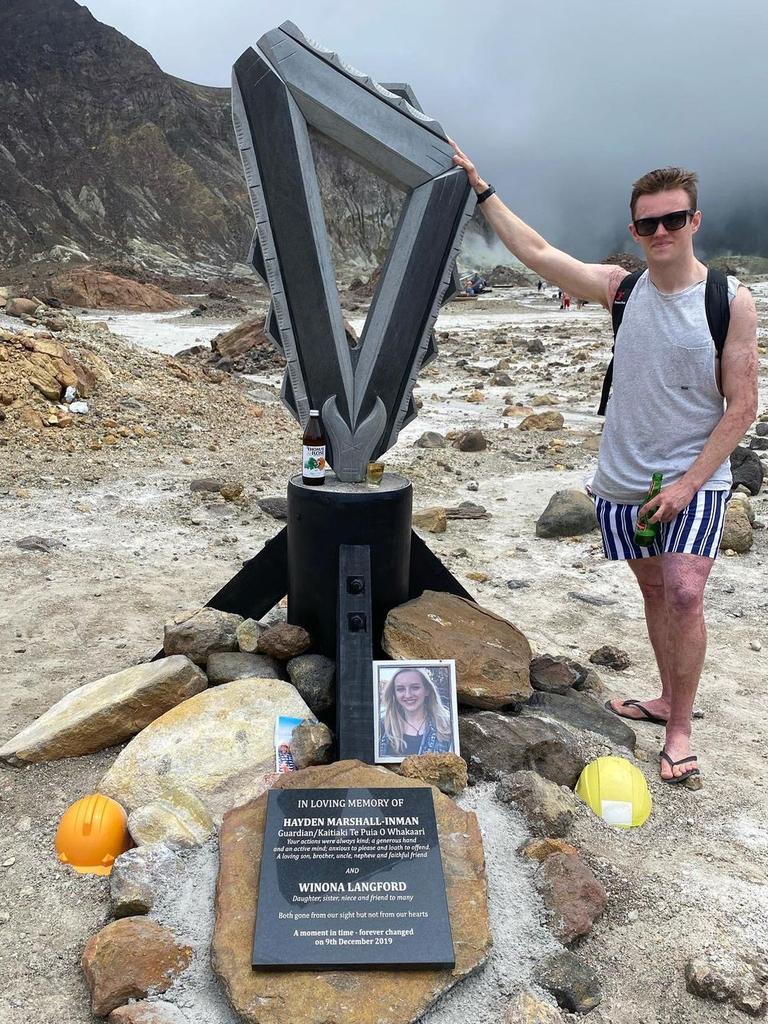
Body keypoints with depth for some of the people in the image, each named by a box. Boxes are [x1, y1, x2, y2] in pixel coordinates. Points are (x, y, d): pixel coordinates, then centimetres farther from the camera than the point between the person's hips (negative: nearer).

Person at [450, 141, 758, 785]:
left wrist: (687, 483, -13)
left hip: (695, 478, -3)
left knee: (685, 594, -16)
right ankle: (668, 700, 31)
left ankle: (681, 729, 0)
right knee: (655, 592, 14)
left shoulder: (730, 301, -7)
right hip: (624, 478, 4)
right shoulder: (621, 289, 2)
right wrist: (480, 188, 5)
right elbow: (538, 254, 5)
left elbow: (742, 406, -7)